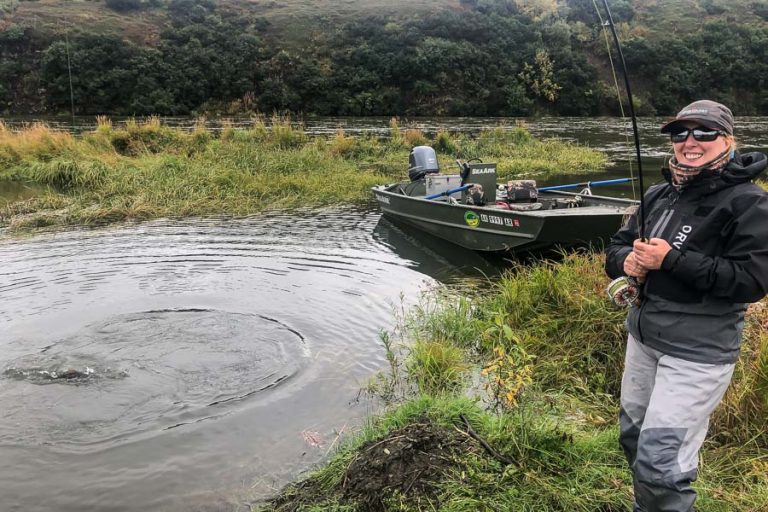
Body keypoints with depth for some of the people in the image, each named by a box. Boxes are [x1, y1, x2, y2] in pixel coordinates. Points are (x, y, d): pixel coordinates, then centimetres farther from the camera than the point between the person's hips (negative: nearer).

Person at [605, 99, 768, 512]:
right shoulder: (659, 195, 8)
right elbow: (616, 246, 14)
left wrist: (672, 260, -23)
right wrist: (627, 260, -10)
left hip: (697, 351, -7)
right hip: (643, 335, 7)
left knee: (660, 461, -9)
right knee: (633, 437, 21)